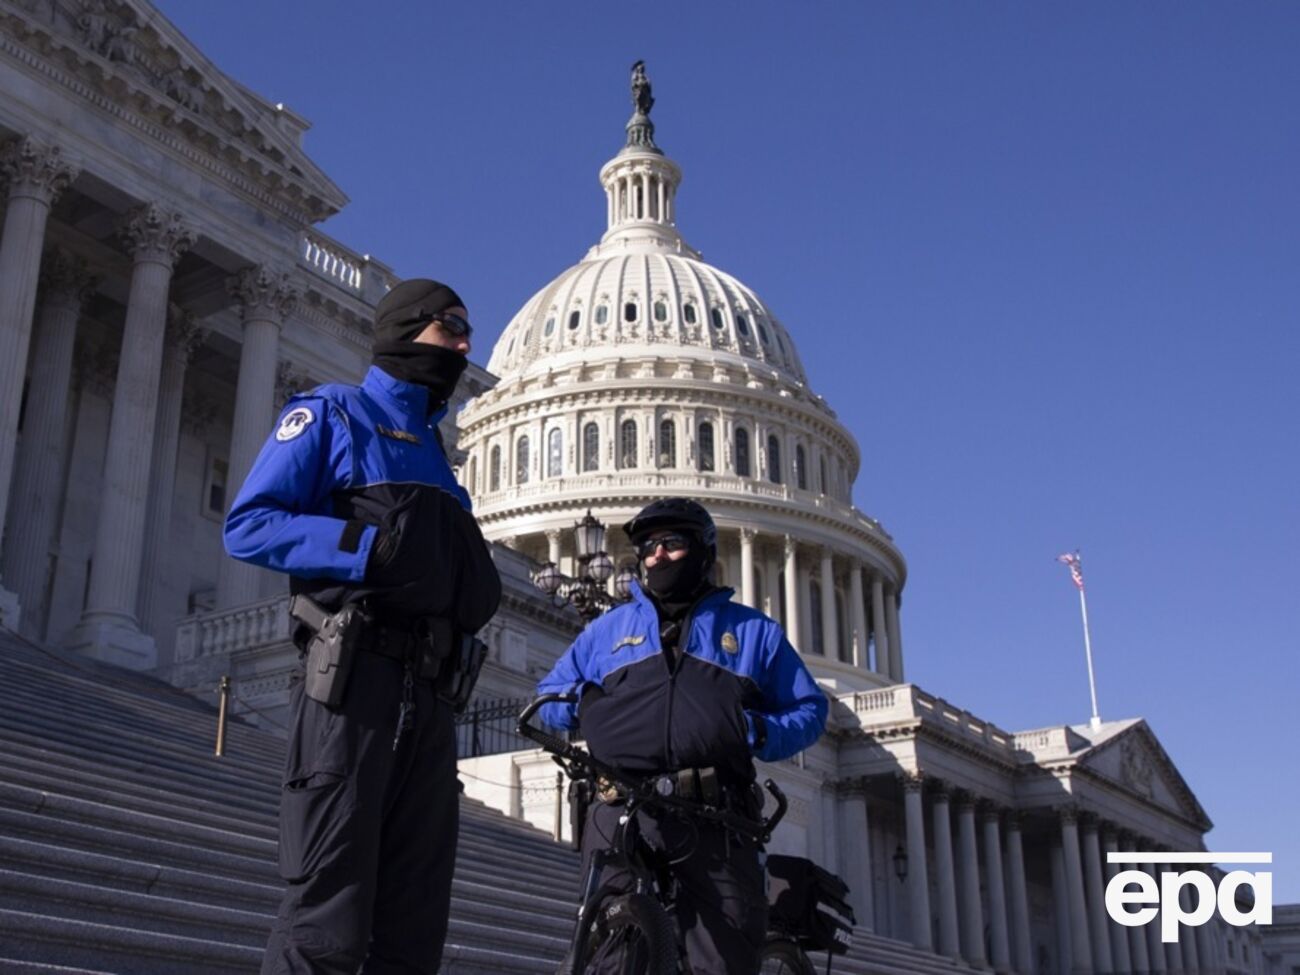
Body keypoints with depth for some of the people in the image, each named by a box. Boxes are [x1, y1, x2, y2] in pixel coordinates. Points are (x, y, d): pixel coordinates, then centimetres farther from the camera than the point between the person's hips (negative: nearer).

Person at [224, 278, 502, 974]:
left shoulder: (434, 454, 26)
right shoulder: (332, 415, 6)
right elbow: (249, 525, -7)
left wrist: (477, 589, 6)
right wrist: (368, 547, -17)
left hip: (428, 695, 7)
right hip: (353, 677, -7)